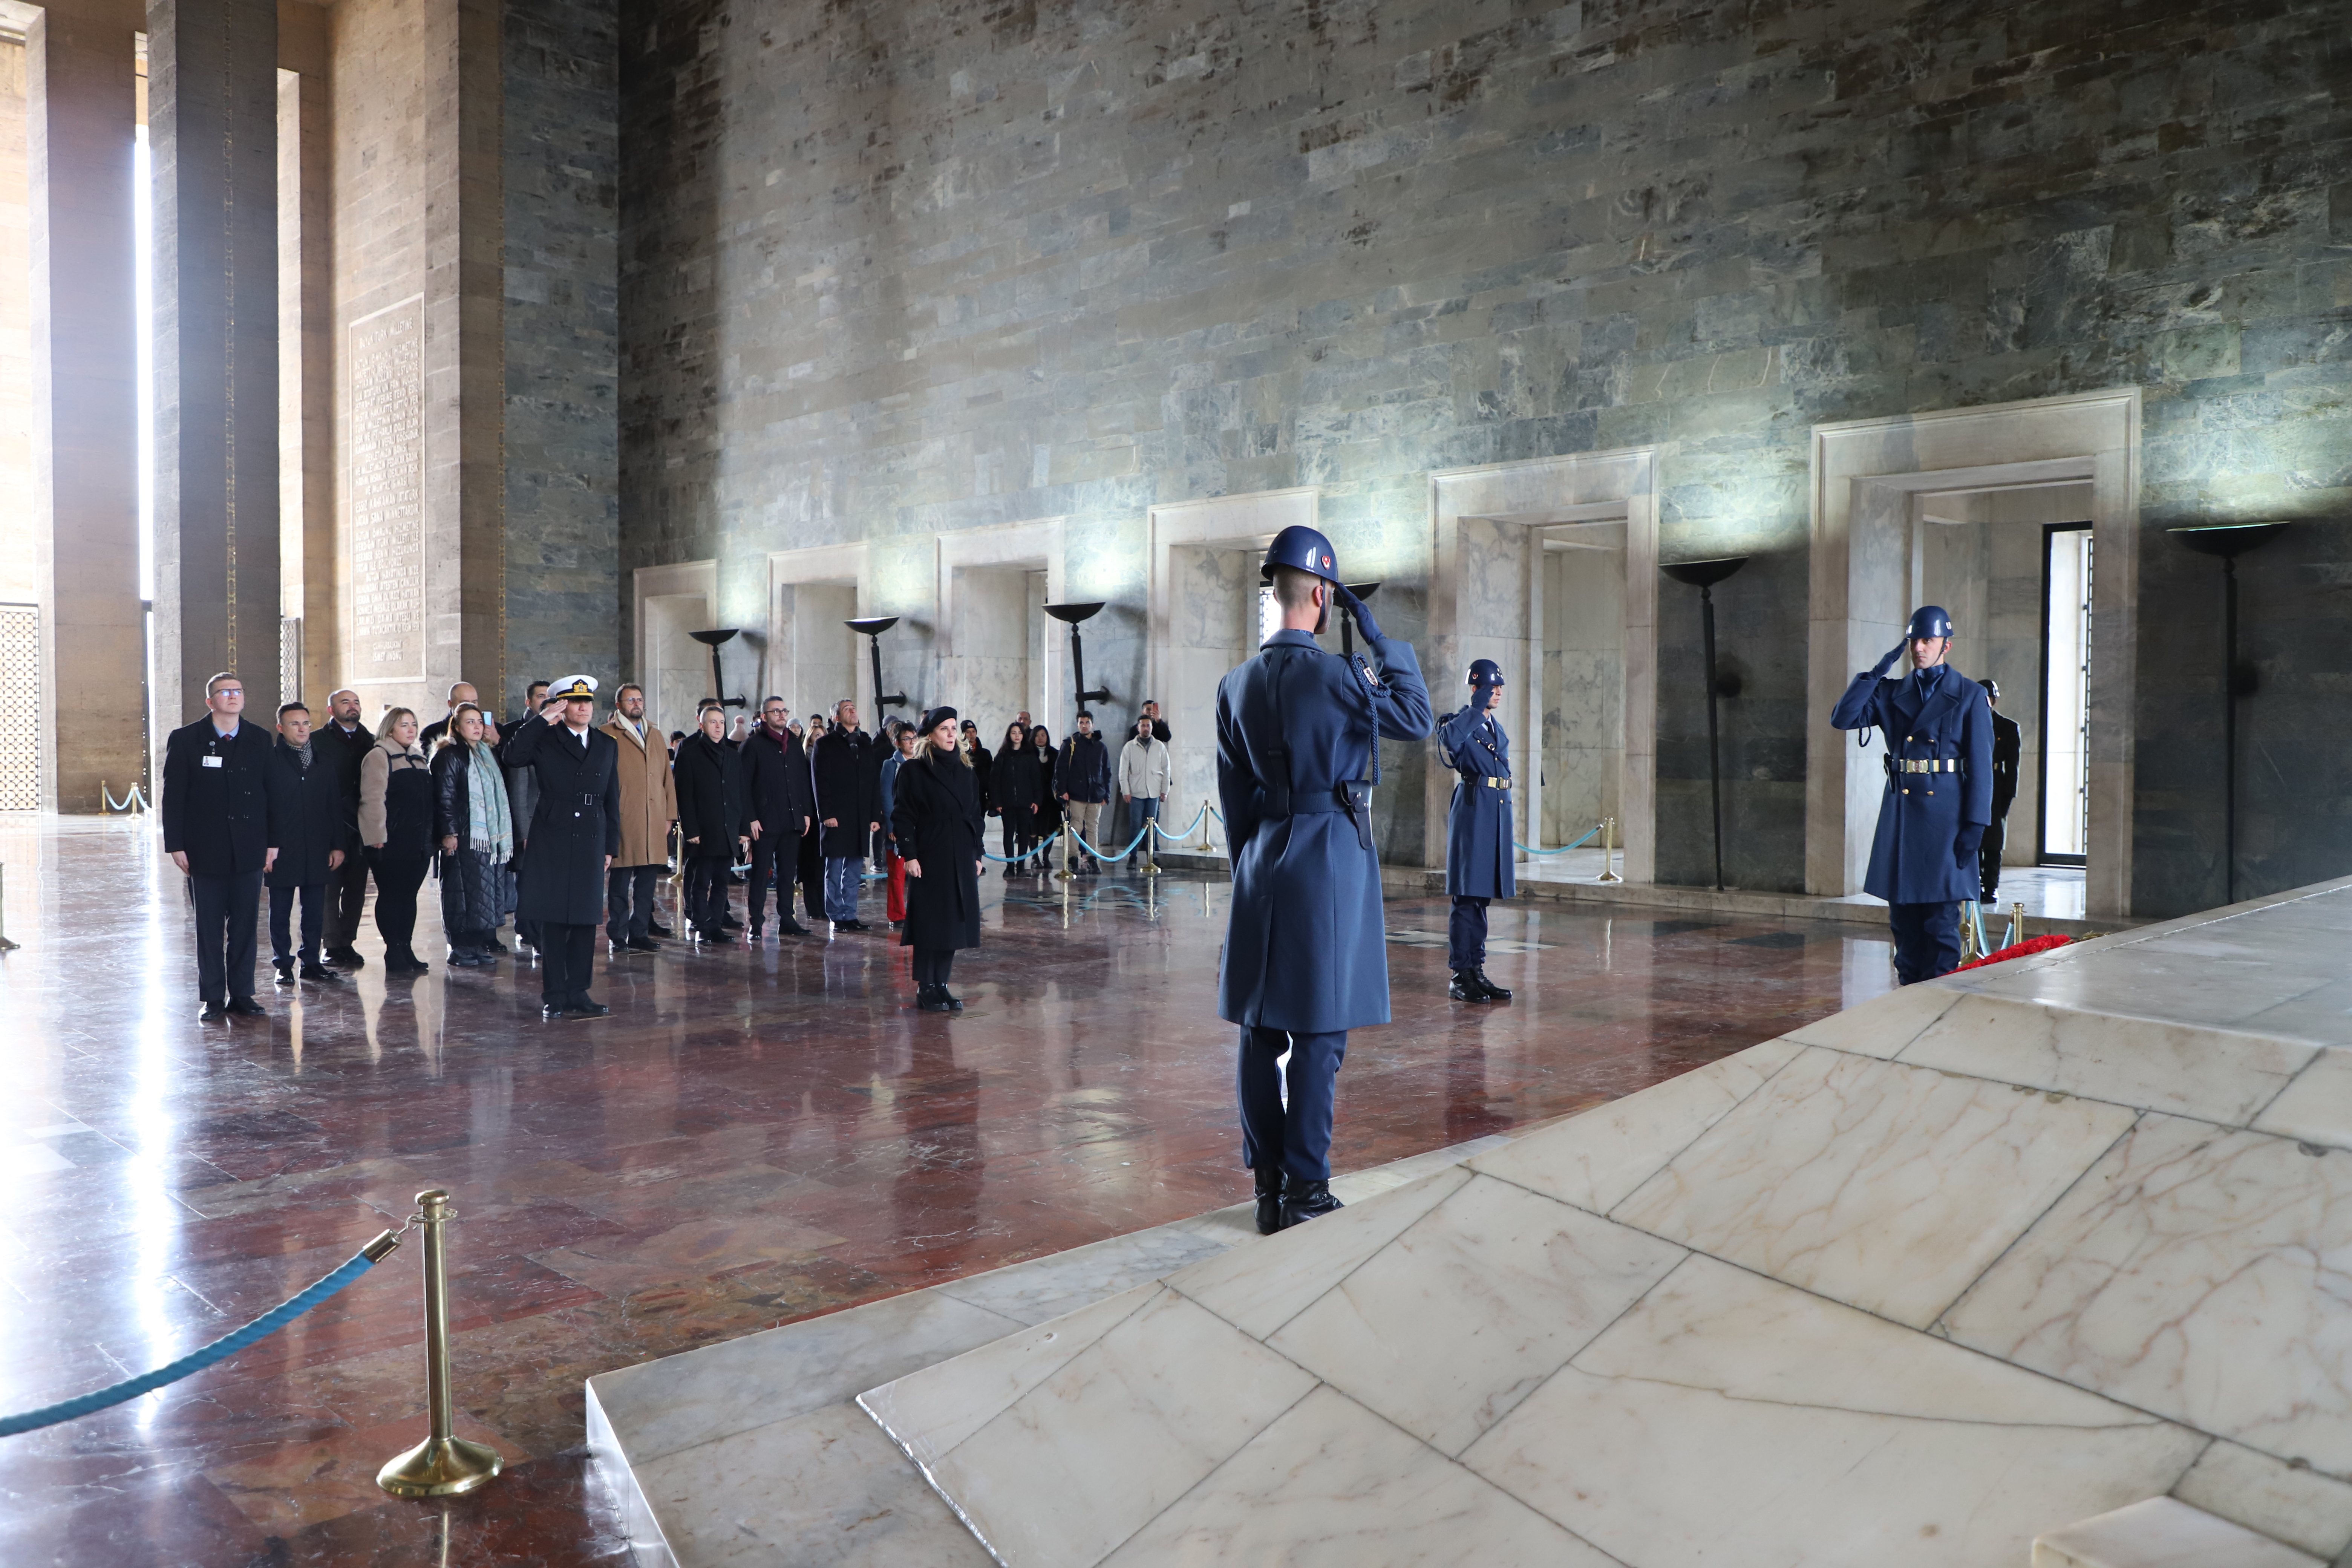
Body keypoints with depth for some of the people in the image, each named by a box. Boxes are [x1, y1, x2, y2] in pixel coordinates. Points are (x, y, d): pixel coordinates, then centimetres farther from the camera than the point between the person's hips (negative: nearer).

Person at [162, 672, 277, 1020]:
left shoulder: (260, 739, 7)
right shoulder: (185, 740, 0)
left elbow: (270, 793, 9)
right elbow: (173, 796, -1)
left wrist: (272, 842, 4)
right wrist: (176, 845, -6)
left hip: (249, 849, 2)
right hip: (205, 850, -2)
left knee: (244, 925, 6)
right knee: (209, 928, 4)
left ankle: (241, 995, 15)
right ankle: (213, 999, 12)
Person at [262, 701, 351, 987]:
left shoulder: (324, 763, 10)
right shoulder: (269, 760, -3)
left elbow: (335, 807, 11)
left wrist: (338, 845, 5)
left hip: (318, 852, 3)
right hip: (281, 853, -3)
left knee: (315, 912, 7)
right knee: (280, 912, 6)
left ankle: (311, 963, 17)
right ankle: (283, 965, 15)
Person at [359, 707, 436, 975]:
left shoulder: (419, 758, 18)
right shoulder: (379, 756, -6)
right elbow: (373, 799, -13)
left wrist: (430, 837, 20)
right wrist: (377, 838, -18)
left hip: (419, 842, 7)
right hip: (391, 843, -7)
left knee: (409, 895, 10)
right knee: (391, 896, -1)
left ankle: (406, 950, 16)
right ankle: (394, 953, 3)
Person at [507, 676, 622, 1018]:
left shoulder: (608, 745, 14)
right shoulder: (544, 740, 3)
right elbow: (514, 756, -19)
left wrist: (611, 846, 10)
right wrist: (542, 719, -15)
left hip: (591, 844, 3)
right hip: (552, 843, -3)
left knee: (586, 920, 5)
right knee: (553, 922, 0)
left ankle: (578, 993, 13)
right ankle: (555, 996, 7)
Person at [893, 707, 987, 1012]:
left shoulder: (965, 772, 11)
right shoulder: (913, 770, -4)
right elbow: (902, 815, -6)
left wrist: (977, 854, 9)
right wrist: (909, 855, -13)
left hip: (962, 859, 5)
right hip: (930, 858, -5)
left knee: (954, 923, 6)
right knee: (930, 922, -2)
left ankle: (941, 985, 14)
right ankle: (925, 989, 6)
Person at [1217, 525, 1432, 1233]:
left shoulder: (1236, 685, 6)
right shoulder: (1335, 675, -12)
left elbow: (1234, 796, 11)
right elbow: (1416, 717, 4)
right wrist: (1380, 638, 6)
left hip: (1264, 859, 6)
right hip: (1333, 855, -6)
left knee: (1261, 1030, 9)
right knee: (1319, 1034, -1)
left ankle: (1268, 1189, 16)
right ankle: (1306, 1193, 3)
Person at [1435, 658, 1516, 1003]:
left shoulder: (1495, 727, 19)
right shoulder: (1460, 723, -6)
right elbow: (1449, 741, -31)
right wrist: (1477, 707, -25)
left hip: (1498, 811, 8)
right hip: (1473, 810, -8)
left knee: (1481, 897, 11)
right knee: (1467, 897, -6)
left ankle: (1477, 971, 16)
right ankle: (1460, 976, -1)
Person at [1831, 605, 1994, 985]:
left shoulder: (1971, 696, 2)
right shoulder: (1891, 694, 12)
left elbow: (1981, 766, -2)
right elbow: (1842, 718, -1)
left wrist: (1975, 826, -10)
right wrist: (1878, 670, -3)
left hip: (1945, 816, -4)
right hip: (1901, 819, 4)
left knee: (1941, 924, -4)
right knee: (1904, 921, 7)